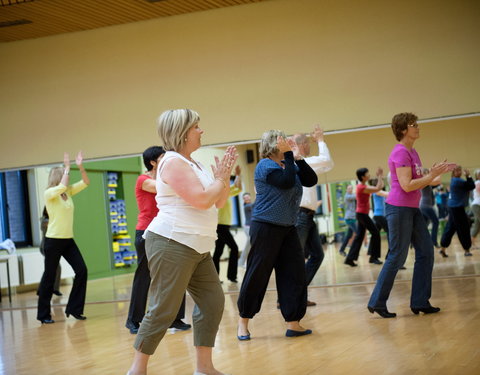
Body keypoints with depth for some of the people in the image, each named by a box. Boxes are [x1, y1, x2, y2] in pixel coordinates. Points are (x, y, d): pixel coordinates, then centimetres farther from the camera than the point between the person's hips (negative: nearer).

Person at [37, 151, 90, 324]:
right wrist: (67, 168, -17)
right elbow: (62, 186, -28)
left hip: (68, 240, 6)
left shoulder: (68, 191, 10)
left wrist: (80, 166, -7)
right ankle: (43, 314, 12)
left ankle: (74, 308, 7)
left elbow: (85, 182, 6)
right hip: (53, 240, -6)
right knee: (49, 277, 1)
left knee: (82, 271, -3)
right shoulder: (49, 193, -9)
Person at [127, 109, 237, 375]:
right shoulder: (173, 162, -12)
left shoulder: (193, 164, 17)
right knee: (164, 310, -7)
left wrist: (225, 176, 4)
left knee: (212, 301, 6)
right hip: (172, 244, -10)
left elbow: (219, 202, 17)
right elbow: (202, 200, -19)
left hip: (197, 248, 10)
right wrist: (221, 179, -4)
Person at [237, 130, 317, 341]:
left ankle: (293, 323, 5)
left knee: (294, 273, 1)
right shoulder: (265, 166, -9)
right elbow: (287, 182, -23)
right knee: (257, 274, -1)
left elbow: (311, 180, 3)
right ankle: (243, 321, 13)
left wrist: (298, 158, -5)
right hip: (266, 227, -7)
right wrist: (289, 155, -17)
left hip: (287, 228, 8)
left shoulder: (288, 164, 13)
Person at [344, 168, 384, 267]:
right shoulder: (362, 187, -18)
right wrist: (380, 176, -12)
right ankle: (374, 257, 2)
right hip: (362, 214, -10)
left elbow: (378, 187, 18)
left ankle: (350, 258, 5)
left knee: (359, 236, 7)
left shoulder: (363, 186, 13)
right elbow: (378, 189, -22)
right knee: (375, 233, -3)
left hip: (361, 214, 10)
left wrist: (380, 177, 11)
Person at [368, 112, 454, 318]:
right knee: (397, 257, -4)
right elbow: (407, 185, -23)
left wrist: (436, 175, 6)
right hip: (399, 208, -10)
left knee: (426, 252, 8)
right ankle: (377, 302, 6)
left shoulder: (412, 152, 14)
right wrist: (432, 175, -18)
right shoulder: (400, 153, -16)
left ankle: (420, 302, 14)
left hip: (412, 209, 10)